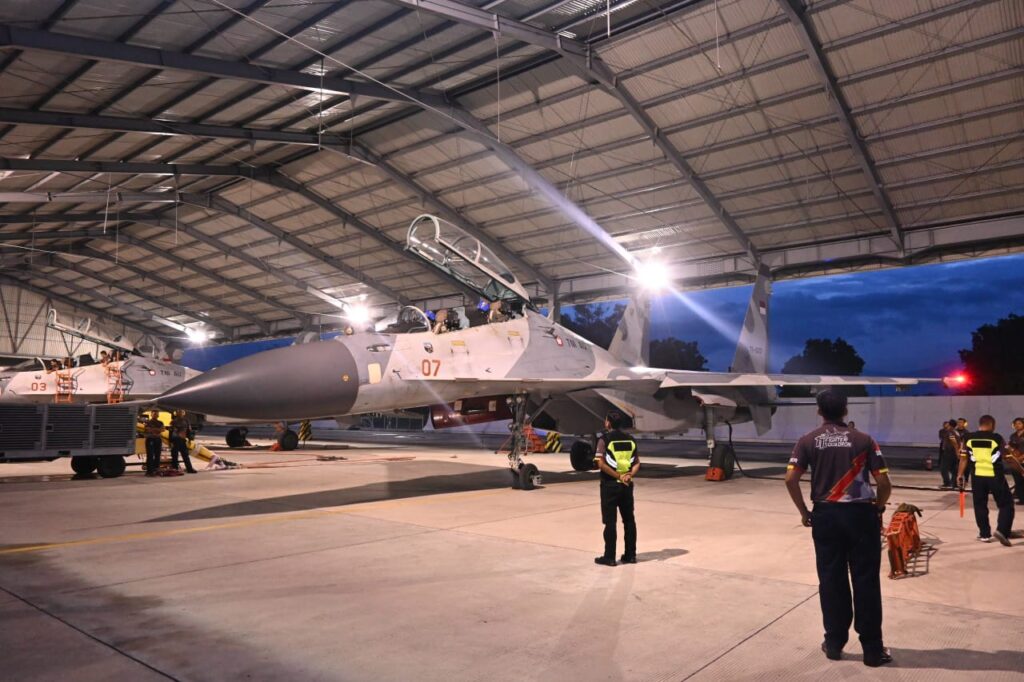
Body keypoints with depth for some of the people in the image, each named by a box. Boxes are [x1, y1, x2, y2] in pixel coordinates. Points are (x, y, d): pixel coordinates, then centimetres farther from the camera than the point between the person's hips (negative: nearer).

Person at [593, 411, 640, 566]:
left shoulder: (604, 439, -8)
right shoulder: (630, 440, 9)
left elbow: (601, 463, -17)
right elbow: (637, 463, 5)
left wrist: (618, 476, -13)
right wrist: (629, 475, -8)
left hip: (610, 485, -5)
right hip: (627, 485, 5)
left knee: (610, 521, 1)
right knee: (629, 520, 12)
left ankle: (609, 557, 5)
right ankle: (630, 555, 18)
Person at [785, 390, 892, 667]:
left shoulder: (808, 441, -1)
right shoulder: (863, 440, -2)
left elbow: (791, 479, -11)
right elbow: (884, 483, -6)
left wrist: (804, 512, 0)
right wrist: (878, 509, 11)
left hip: (825, 515, 1)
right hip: (860, 514, -1)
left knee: (831, 580, 10)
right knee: (866, 581, 7)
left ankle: (834, 643, 21)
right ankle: (873, 649, 16)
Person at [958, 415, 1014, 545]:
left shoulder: (969, 439, 2)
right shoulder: (996, 438, -5)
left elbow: (963, 458, 5)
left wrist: (960, 475, 14)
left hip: (978, 476, 3)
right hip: (995, 476, -3)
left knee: (980, 506, 14)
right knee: (1006, 504, 10)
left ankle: (985, 534, 18)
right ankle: (1001, 530, -5)